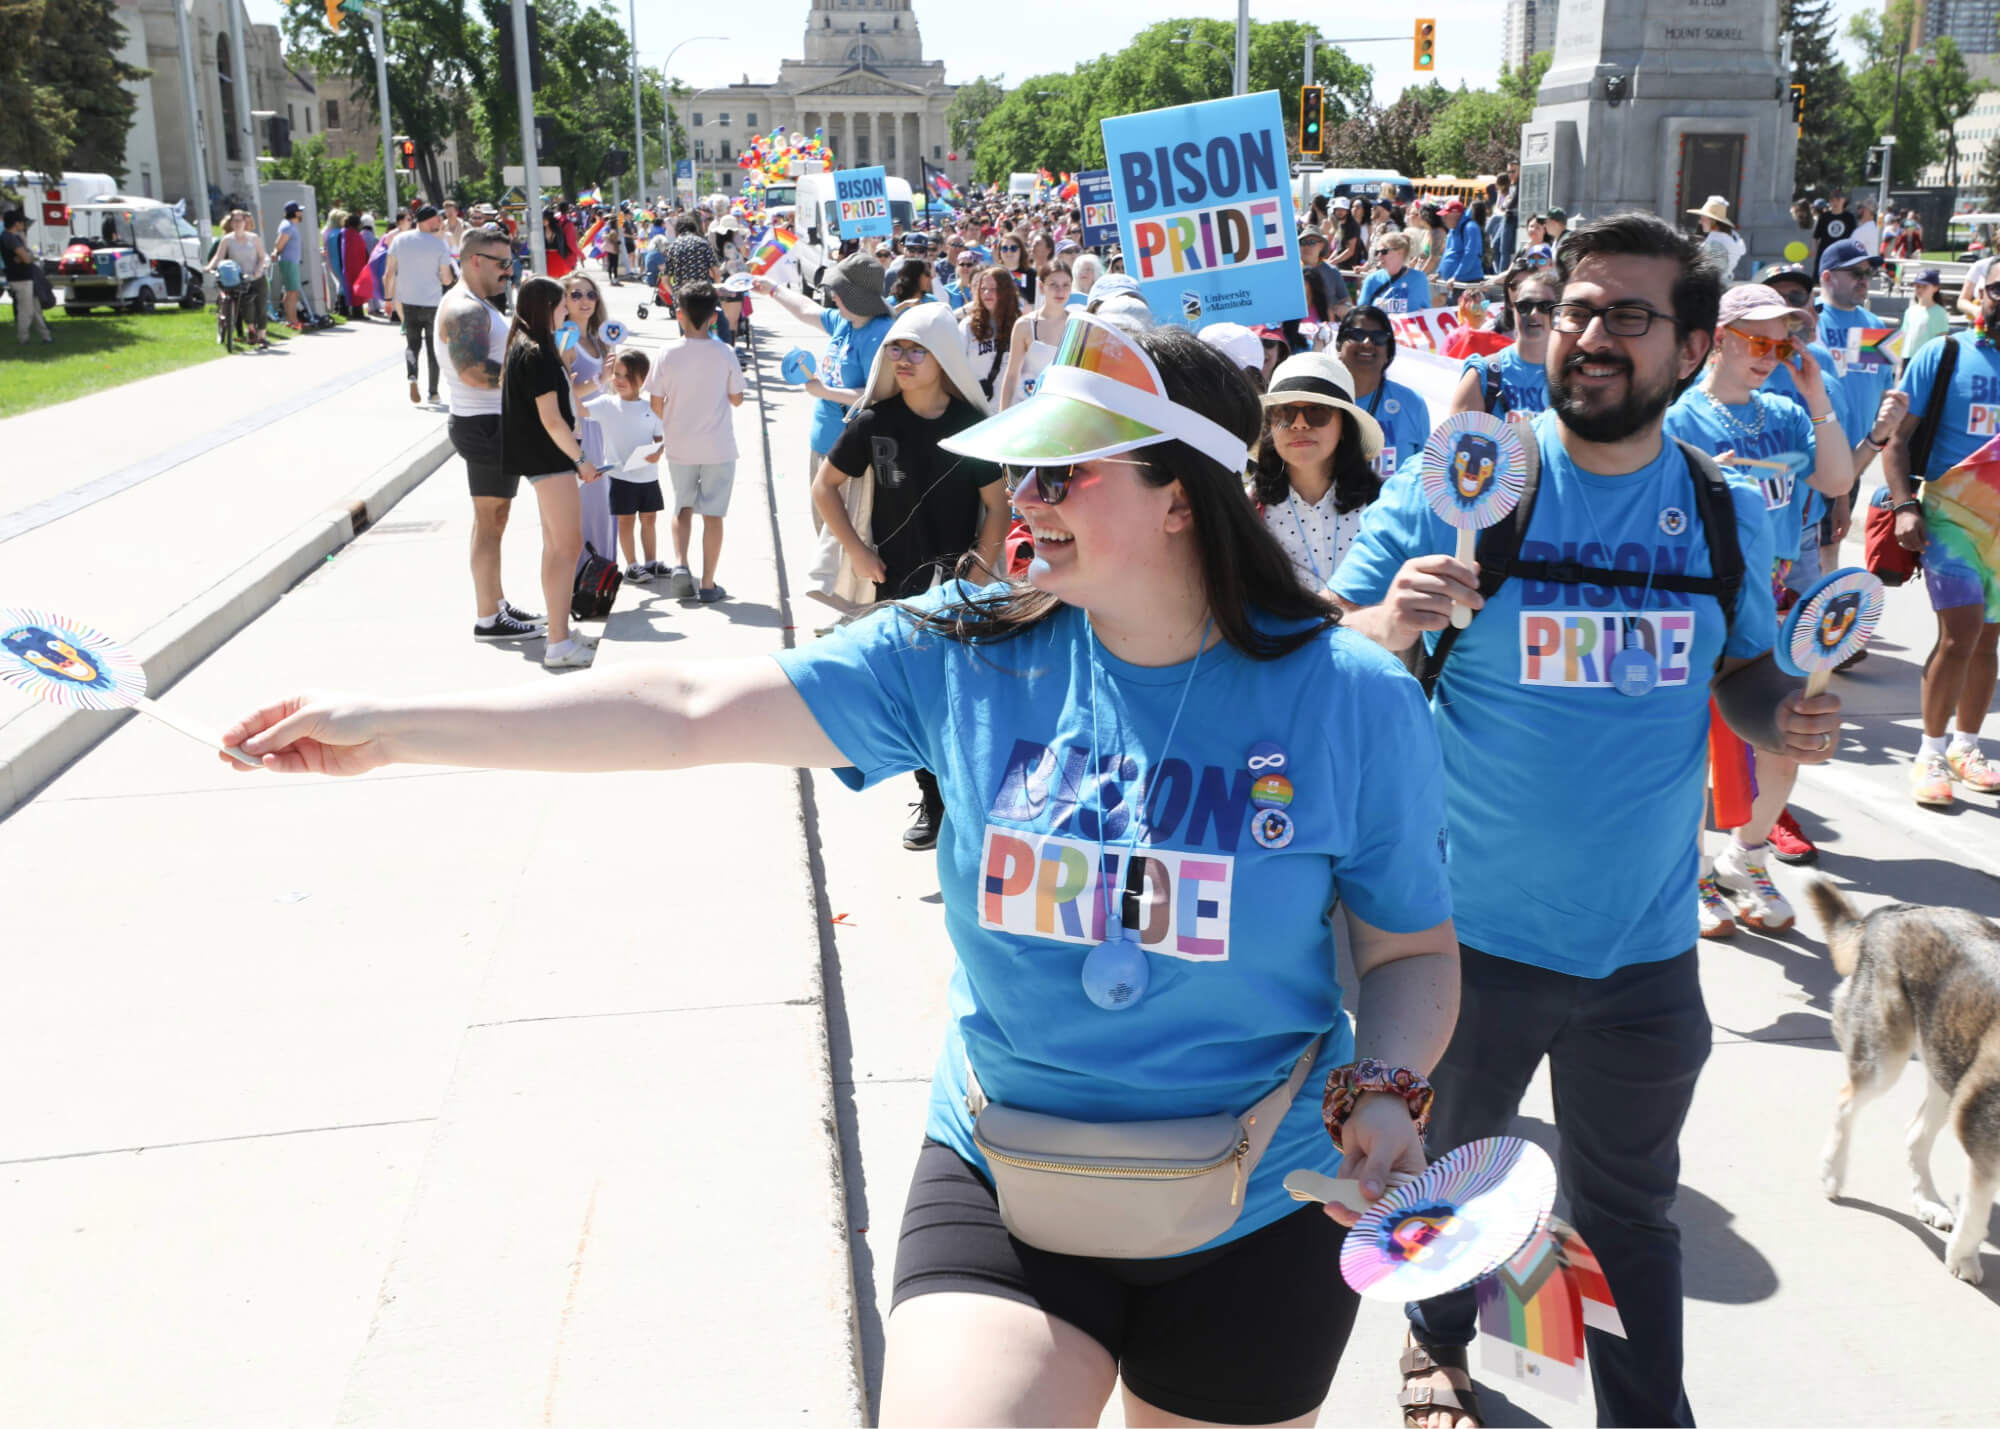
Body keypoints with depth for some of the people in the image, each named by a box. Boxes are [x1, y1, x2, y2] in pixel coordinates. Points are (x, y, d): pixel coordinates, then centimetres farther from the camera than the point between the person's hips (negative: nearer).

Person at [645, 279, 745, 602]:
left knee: (683, 508, 19)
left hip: (680, 446, 1)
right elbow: (736, 399, 0)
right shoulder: (723, 354, -10)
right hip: (718, 447, -1)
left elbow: (656, 405, -2)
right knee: (712, 514, 5)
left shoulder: (667, 355, -9)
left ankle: (679, 564, -1)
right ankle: (708, 584, 7)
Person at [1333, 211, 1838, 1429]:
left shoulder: (1727, 515, 0)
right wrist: (1389, 623, -34)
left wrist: (1785, 715, -10)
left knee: (1629, 1205, 18)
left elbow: (1745, 669, 12)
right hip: (1473, 930, -2)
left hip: (1645, 942, 2)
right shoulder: (1455, 485, -12)